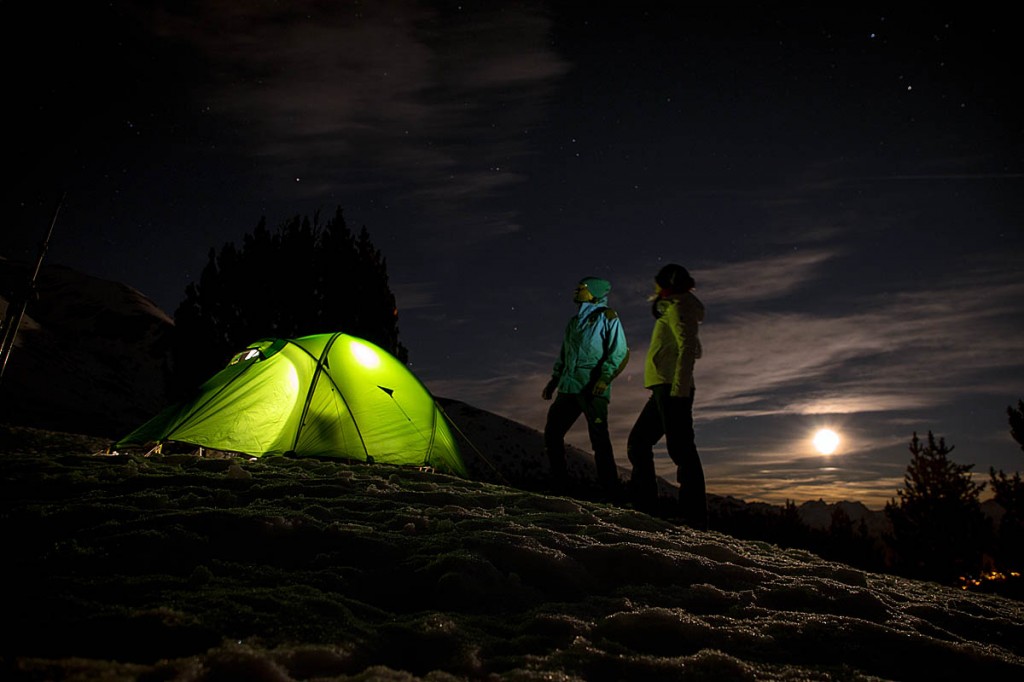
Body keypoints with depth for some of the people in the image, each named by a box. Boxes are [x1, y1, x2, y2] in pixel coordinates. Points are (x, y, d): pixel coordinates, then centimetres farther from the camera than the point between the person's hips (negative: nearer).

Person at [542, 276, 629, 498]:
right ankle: (559, 485, 13)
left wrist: (605, 377, -19)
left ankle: (611, 491, -3)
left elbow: (620, 352, -7)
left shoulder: (607, 318, 2)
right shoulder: (573, 322, 23)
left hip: (593, 389, -7)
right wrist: (554, 380, 21)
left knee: (599, 438, -9)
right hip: (568, 388, 7)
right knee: (552, 431, 4)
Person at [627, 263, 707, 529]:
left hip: (672, 389, -10)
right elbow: (691, 349, 28)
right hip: (664, 390, 10)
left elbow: (688, 349, -18)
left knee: (680, 447, -14)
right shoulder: (672, 312, 25)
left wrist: (679, 387, -26)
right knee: (638, 442, 12)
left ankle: (695, 515, -14)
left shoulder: (678, 308, -4)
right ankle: (644, 503, 13)